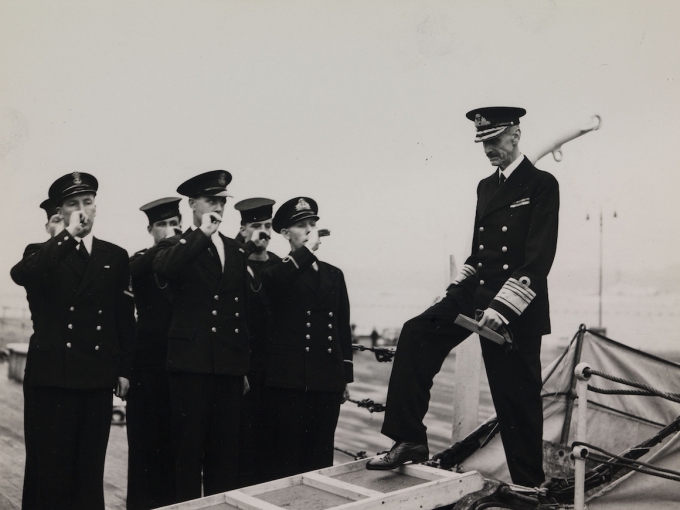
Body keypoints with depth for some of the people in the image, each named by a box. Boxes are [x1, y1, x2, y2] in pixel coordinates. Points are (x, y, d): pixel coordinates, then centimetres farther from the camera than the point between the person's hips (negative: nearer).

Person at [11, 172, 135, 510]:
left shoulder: (115, 257, 11)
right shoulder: (43, 254, 7)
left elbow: (125, 319, 11)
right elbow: (19, 275, -19)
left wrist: (124, 370, 8)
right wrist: (69, 235, -18)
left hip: (98, 379, 2)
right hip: (51, 377, -1)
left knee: (90, 468, 7)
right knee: (49, 468, 1)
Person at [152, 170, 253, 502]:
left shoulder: (237, 251, 15)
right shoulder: (178, 247, 2)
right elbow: (162, 268, -24)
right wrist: (202, 234, -18)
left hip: (230, 366, 4)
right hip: (191, 363, -4)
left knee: (225, 453, 10)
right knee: (188, 451, 2)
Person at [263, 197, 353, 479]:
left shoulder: (334, 274, 16)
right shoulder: (278, 272, 3)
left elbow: (344, 328, 16)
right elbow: (273, 280, -25)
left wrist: (346, 378, 14)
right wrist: (308, 249, -17)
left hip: (328, 380, 4)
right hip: (290, 380, -4)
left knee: (322, 455, 9)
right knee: (289, 456, 1)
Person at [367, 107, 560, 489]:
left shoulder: (542, 185, -6)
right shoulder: (486, 187, 16)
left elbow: (540, 257, -15)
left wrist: (502, 307, -22)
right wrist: (458, 285, 7)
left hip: (517, 308, -6)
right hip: (475, 292, 6)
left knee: (518, 399, 2)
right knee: (416, 334, -14)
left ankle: (529, 485, 21)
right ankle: (409, 441, -10)